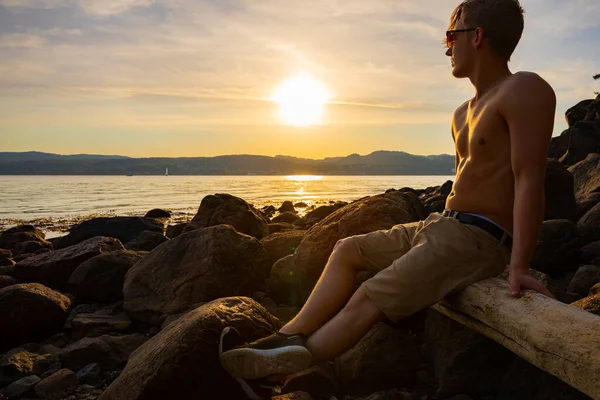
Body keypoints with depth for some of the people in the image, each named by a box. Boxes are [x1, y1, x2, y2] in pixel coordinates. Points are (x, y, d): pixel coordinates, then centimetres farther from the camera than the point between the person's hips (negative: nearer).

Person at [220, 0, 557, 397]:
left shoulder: (524, 90, -13)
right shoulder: (463, 114, 16)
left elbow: (529, 181, -21)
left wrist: (519, 266, -25)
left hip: (475, 240, -10)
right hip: (441, 227, 10)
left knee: (367, 301, -17)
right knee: (347, 250, 10)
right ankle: (288, 338, 5)